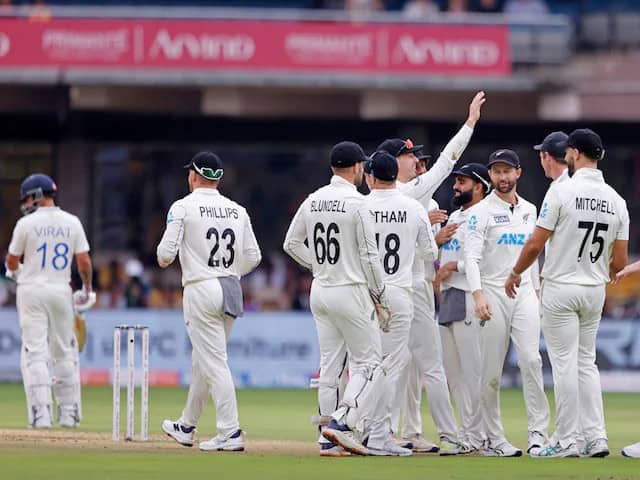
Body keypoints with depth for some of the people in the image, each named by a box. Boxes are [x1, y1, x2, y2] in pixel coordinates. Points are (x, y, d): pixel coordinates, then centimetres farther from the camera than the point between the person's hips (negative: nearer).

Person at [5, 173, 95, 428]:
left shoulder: (27, 223, -6)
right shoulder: (72, 223, 3)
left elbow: (12, 261, 3)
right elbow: (84, 261, -2)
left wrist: (14, 271, 26)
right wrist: (87, 289, 13)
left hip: (32, 291, -3)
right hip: (62, 290, 3)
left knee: (35, 352, -4)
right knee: (64, 352, 12)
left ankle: (41, 414, -12)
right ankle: (69, 413, 13)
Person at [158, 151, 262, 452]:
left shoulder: (183, 207, -7)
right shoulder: (237, 210, 9)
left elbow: (166, 253, -12)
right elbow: (253, 257, 7)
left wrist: (163, 260, 11)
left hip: (201, 291, -6)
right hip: (232, 290, 6)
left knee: (214, 363, -7)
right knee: (201, 360, 19)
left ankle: (230, 433, -13)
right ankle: (186, 427, 30)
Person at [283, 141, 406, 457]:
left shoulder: (313, 200, 7)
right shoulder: (356, 203, -12)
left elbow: (291, 244, 12)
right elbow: (369, 256, -12)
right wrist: (381, 299, -3)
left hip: (320, 290, 7)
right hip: (351, 293, -7)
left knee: (329, 366, 9)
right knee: (368, 363, -1)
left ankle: (328, 438, 7)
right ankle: (341, 422, -17)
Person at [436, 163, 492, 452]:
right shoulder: (453, 218, 22)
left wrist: (455, 266, -14)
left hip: (469, 297, -10)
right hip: (447, 298, 10)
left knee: (472, 368, -10)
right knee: (453, 371, 9)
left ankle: (477, 436, -9)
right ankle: (468, 432, 13)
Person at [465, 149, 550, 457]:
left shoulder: (529, 210, 14)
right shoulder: (481, 212, -3)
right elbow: (472, 257, -12)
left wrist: (537, 290, 19)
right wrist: (478, 296, -24)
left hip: (524, 292, 3)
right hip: (493, 294, -3)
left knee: (530, 359, -12)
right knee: (491, 371, -1)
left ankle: (538, 432, -13)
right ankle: (494, 440, 4)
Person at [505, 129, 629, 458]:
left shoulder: (563, 190, -13)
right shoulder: (616, 200, 3)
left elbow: (535, 244, -13)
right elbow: (619, 262, 3)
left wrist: (515, 273, 4)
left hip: (561, 289, -5)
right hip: (595, 292, 5)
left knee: (564, 365, -2)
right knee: (586, 363, 13)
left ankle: (566, 441, -1)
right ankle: (596, 438, 6)